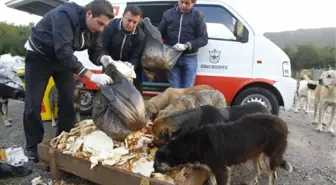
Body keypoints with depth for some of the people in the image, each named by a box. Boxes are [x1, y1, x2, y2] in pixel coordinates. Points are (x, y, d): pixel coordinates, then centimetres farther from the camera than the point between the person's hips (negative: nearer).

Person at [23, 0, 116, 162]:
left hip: (63, 57, 6)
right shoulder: (64, 15, -35)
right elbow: (64, 51, -43)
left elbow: (95, 51, -11)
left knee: (68, 101, 3)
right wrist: (92, 76, -49)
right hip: (39, 56, -5)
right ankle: (33, 146, 15)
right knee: (33, 104, -2)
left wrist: (103, 59, -37)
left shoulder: (95, 27, -14)